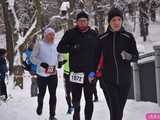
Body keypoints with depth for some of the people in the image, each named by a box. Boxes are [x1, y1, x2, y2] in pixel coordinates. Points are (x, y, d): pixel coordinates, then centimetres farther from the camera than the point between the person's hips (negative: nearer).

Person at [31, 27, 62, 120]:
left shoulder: (56, 45, 3)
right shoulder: (40, 44, -7)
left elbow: (59, 56, 19)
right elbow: (33, 58, -6)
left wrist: (58, 62, -1)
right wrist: (41, 63, -22)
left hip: (53, 74, 2)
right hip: (42, 74, -2)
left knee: (53, 95, 2)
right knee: (42, 93, 12)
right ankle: (40, 104, 44)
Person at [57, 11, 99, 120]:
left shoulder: (94, 35, 4)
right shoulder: (71, 33, 4)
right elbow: (60, 48, 3)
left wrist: (94, 70, -6)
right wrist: (72, 48, -16)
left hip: (90, 72, 0)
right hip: (75, 71, 0)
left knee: (89, 100, 4)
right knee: (76, 97, 7)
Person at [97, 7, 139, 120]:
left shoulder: (128, 37, 0)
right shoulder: (102, 38, 0)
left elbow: (136, 56, 3)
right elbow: (97, 57, 11)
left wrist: (129, 56, -17)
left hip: (124, 79, 2)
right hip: (108, 80, -2)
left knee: (119, 109, 12)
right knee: (115, 109, -13)